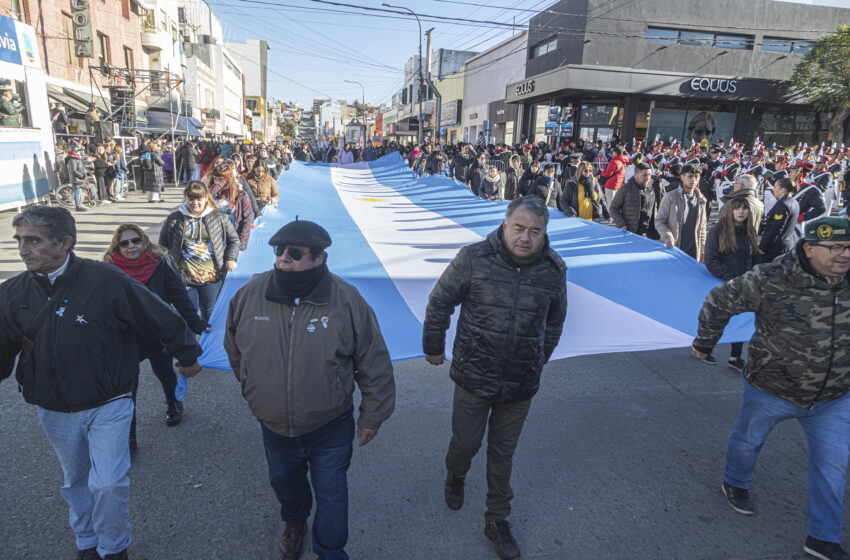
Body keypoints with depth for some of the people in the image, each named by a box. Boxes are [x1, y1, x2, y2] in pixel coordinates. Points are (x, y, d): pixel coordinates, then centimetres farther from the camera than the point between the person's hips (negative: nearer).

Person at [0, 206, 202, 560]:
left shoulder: (106, 280, -20)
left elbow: (161, 318, -12)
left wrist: (187, 356, -3)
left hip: (108, 405, -4)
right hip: (54, 411, 4)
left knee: (108, 483, -4)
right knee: (75, 482, 22)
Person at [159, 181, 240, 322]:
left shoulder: (218, 218, 1)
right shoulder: (174, 219, 1)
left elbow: (233, 239, 10)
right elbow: (163, 245, 12)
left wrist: (231, 259, -2)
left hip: (211, 278, 0)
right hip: (184, 278, 0)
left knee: (209, 312, 16)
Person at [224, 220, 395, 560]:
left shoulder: (346, 300, -21)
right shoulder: (250, 294, -13)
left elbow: (374, 364, -11)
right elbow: (234, 347, 7)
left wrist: (372, 416, -5)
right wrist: (252, 386, 15)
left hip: (330, 429, -3)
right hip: (273, 427, 4)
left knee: (331, 495, 15)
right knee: (284, 482, 30)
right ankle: (295, 522, 64)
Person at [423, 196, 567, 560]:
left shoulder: (554, 271, -7)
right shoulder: (474, 259, -16)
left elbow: (554, 322, 11)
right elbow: (440, 302, -3)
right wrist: (433, 347, 6)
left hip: (521, 386, 2)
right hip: (473, 379, -2)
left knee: (503, 452, 18)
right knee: (466, 444, 15)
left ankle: (497, 520, 39)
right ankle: (455, 479, 52)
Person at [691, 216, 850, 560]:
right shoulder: (771, 281, -24)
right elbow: (719, 302, -12)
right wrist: (704, 343, -2)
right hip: (771, 390, -4)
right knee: (747, 441, 19)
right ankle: (735, 484, 50)